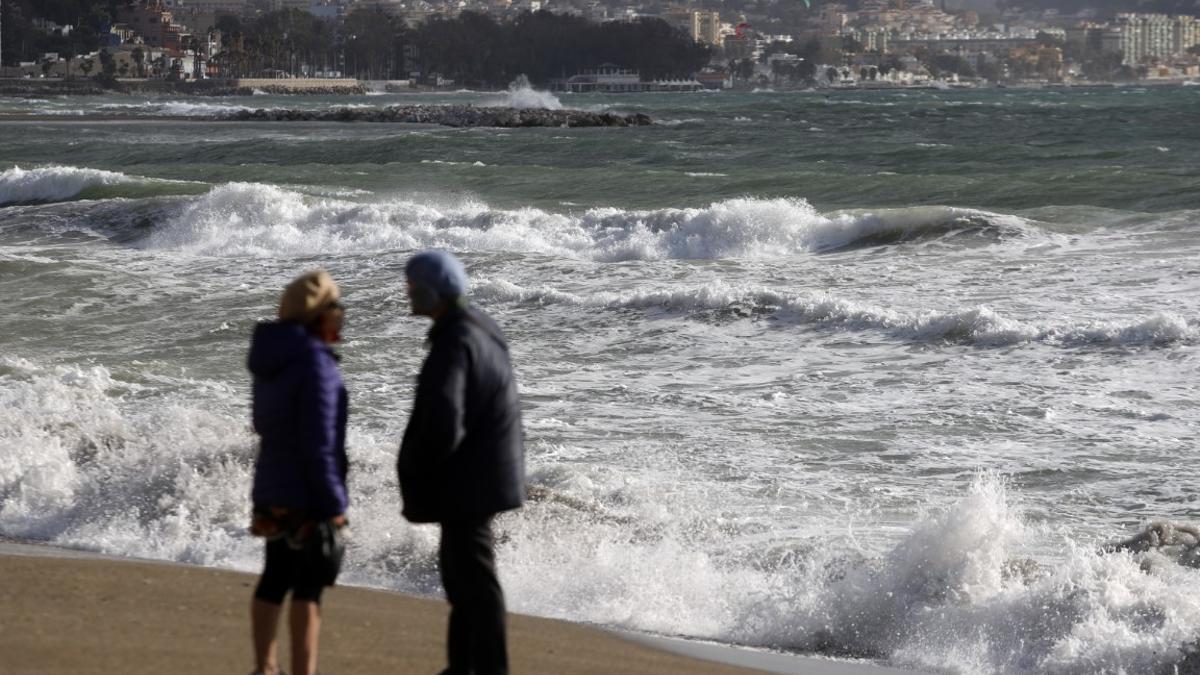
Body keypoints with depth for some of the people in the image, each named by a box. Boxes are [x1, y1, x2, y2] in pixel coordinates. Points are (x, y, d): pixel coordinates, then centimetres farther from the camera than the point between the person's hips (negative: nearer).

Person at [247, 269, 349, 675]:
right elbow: (319, 444, -22)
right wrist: (334, 504, -17)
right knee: (308, 588, -3)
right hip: (308, 494, -9)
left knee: (275, 579, 16)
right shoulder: (315, 364, -20)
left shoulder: (273, 360, 7)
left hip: (272, 488, 9)